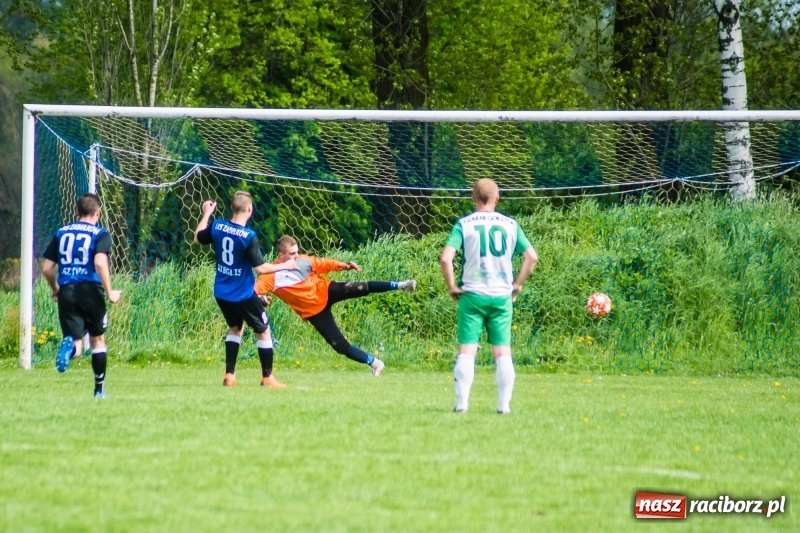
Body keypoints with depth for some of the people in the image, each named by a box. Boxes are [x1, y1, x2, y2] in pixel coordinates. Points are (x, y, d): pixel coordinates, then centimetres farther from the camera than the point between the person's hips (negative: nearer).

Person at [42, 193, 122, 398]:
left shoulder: (61, 233, 13)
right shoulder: (100, 234, 0)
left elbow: (47, 268, 11)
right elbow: (100, 263, -17)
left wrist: (55, 289, 28)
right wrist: (110, 293, -10)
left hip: (66, 291, 2)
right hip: (91, 289, -2)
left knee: (75, 340, 1)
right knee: (98, 340, 17)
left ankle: (70, 343, -37)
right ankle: (99, 389, 20)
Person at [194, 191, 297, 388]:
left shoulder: (217, 226, -6)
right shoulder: (249, 236, -22)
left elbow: (198, 238, 15)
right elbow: (261, 268, -20)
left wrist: (206, 214, 26)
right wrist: (285, 266, -5)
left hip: (221, 293, 6)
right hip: (243, 295, -6)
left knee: (235, 327, 25)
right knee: (263, 331, 11)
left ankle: (229, 375, 19)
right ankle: (267, 377, 14)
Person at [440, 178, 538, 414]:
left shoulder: (464, 224, -2)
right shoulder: (510, 224, 5)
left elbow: (445, 258, -12)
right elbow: (532, 256, 1)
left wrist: (452, 287, -1)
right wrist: (517, 284, 8)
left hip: (472, 294, -2)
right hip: (502, 295, 2)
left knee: (466, 350, 0)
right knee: (503, 351, 6)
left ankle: (462, 402, -5)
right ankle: (504, 404, 3)